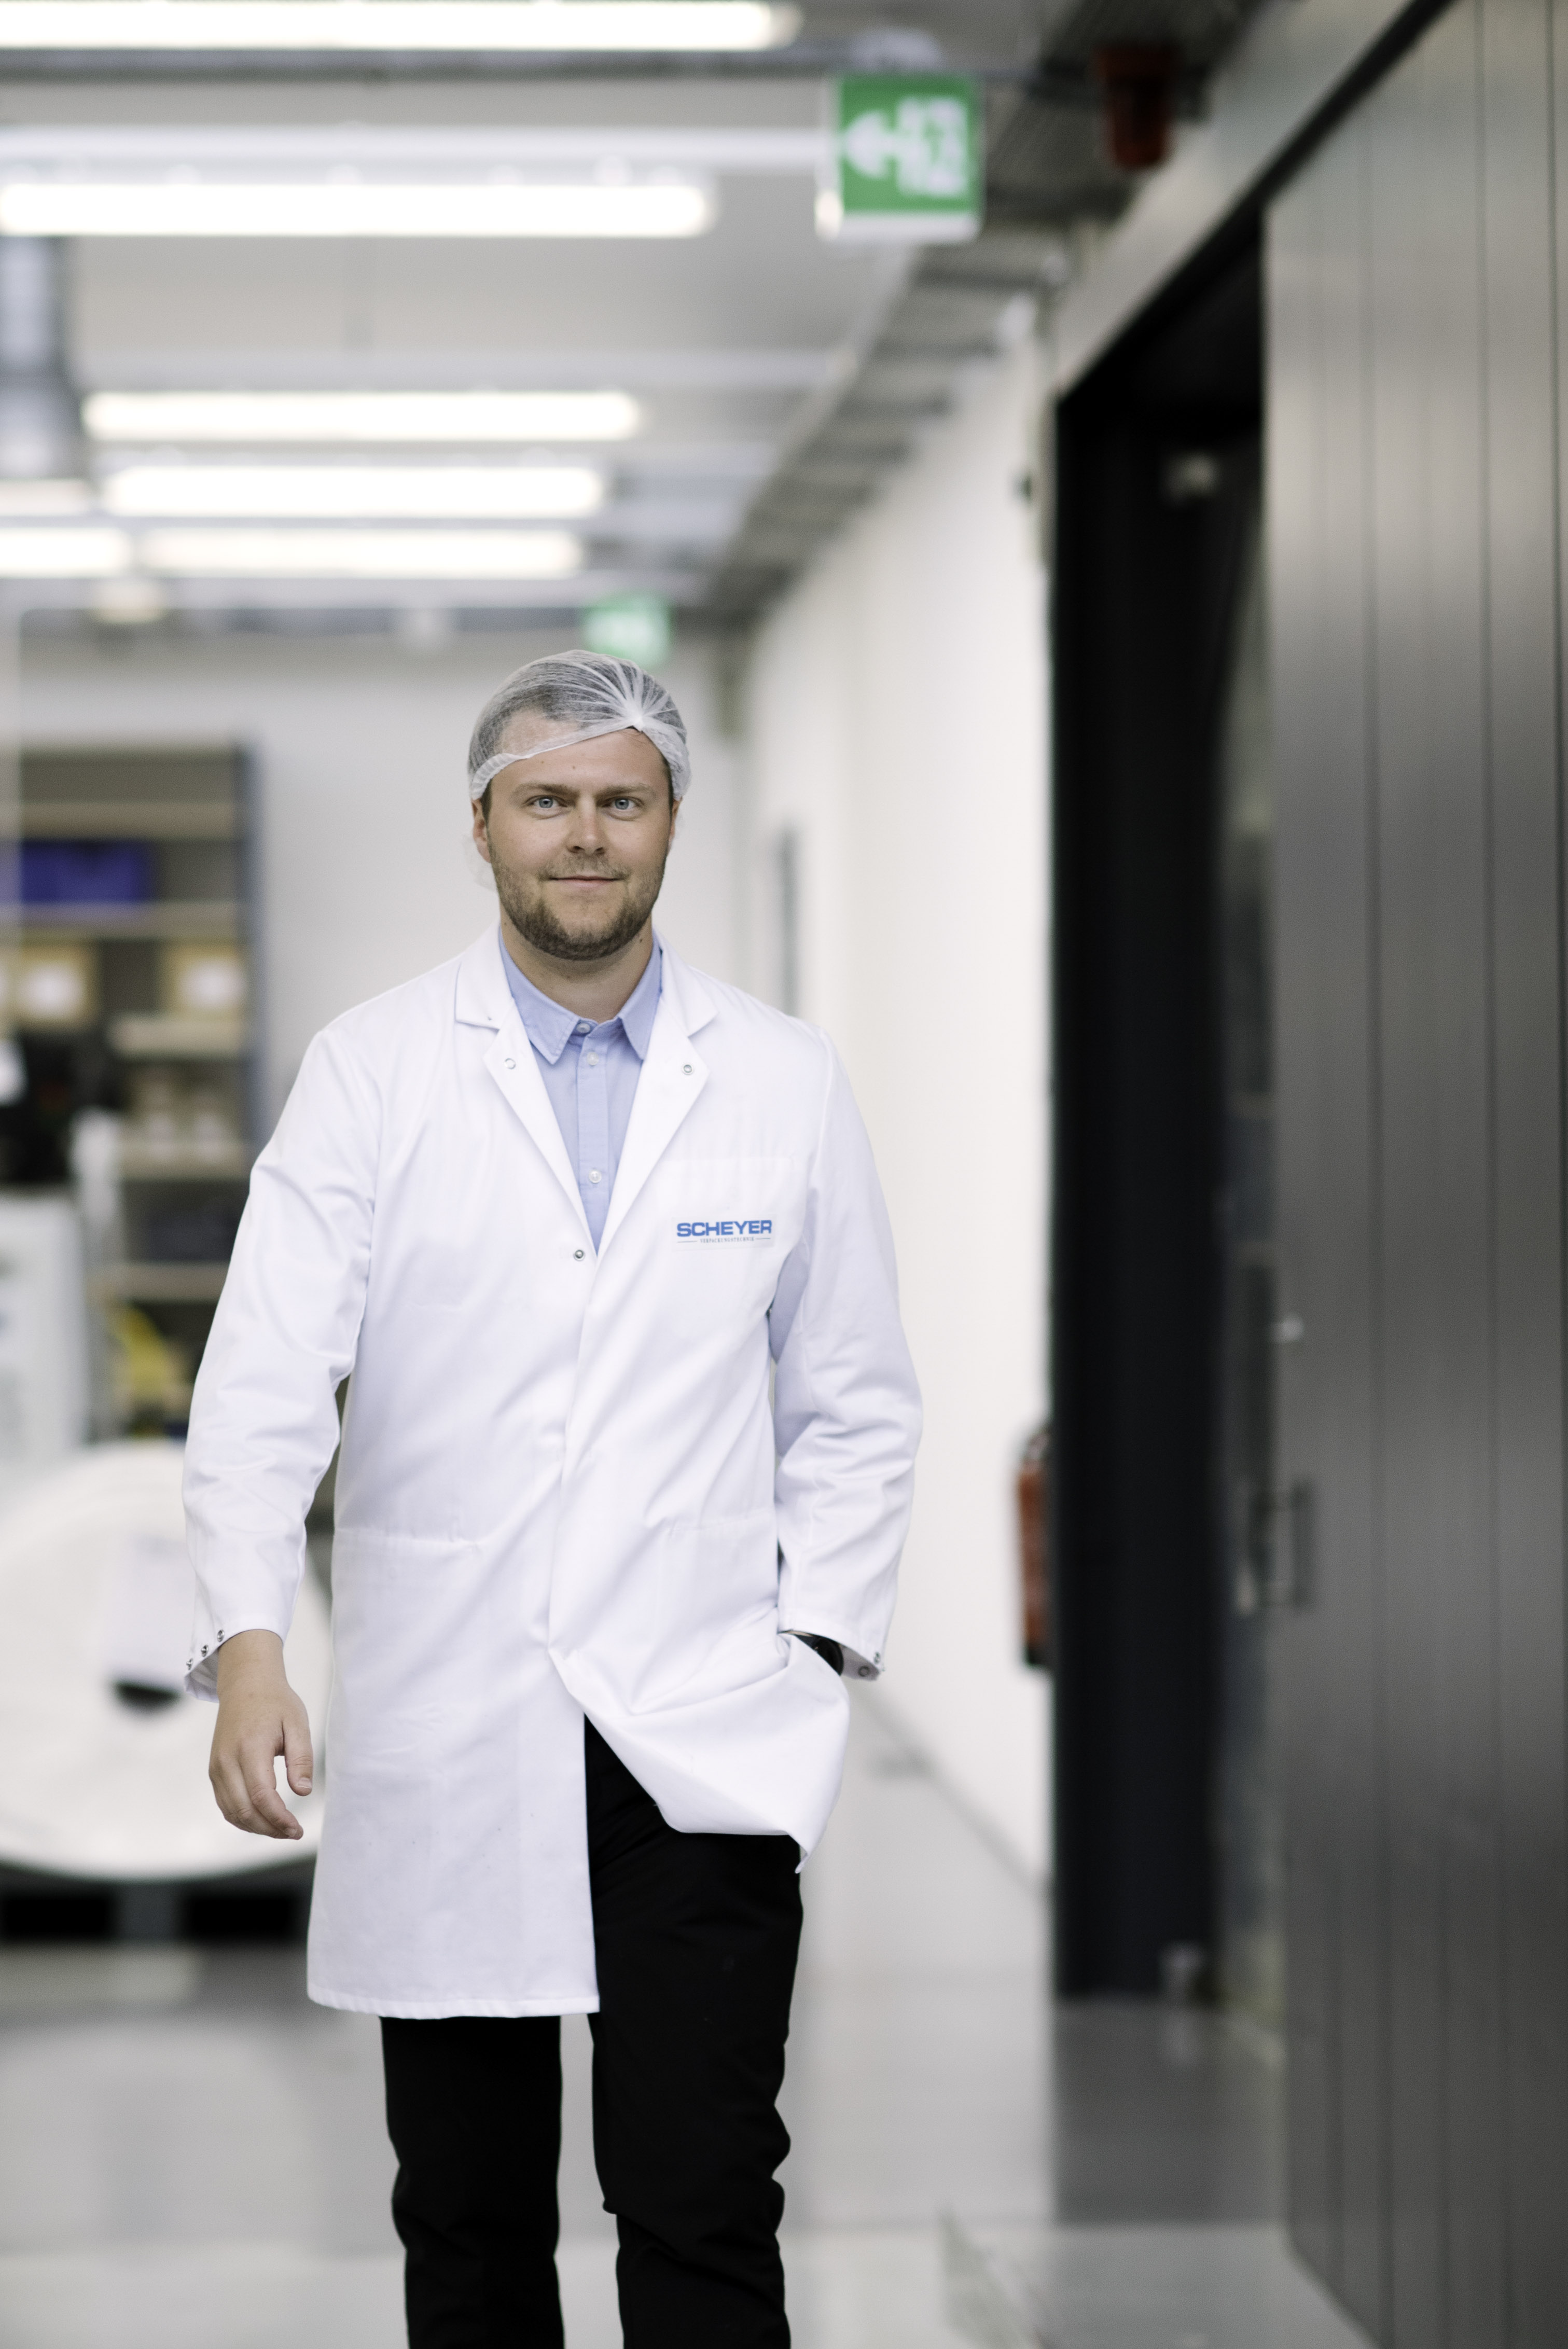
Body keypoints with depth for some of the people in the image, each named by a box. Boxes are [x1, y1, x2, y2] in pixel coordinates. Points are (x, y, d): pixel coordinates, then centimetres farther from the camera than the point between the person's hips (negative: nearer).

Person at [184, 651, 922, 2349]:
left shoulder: (784, 1081, 6)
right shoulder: (371, 1074, 1)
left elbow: (853, 1408, 11)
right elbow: (266, 1379, -8)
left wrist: (814, 1651, 0)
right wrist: (247, 1644, -21)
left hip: (703, 1743, 0)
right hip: (444, 1745, 0)